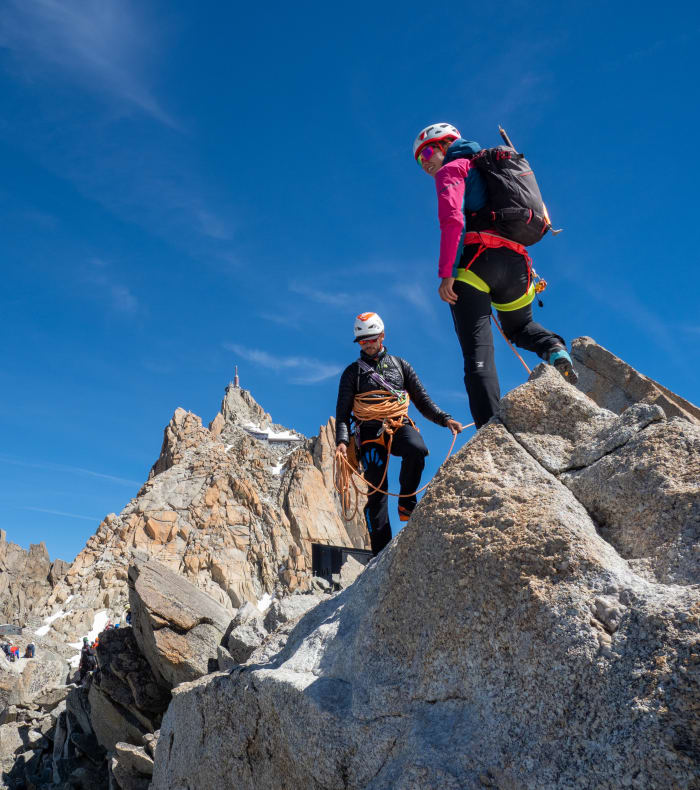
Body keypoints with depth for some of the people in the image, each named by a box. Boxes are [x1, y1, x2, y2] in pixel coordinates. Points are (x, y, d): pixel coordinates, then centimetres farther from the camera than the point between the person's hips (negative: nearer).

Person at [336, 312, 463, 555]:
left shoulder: (400, 365, 18)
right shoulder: (353, 372, 13)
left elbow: (422, 401, 16)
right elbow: (343, 412, 5)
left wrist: (444, 419, -1)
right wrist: (342, 440, -12)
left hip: (400, 427, 1)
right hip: (371, 432, -1)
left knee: (417, 449, -34)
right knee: (378, 490, -10)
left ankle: (406, 503, -14)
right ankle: (382, 551, -6)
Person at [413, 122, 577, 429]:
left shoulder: (451, 169, 8)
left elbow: (453, 220, -11)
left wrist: (446, 274, -15)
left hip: (475, 260, -7)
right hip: (515, 260, 7)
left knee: (477, 353, -12)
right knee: (519, 328, 27)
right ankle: (554, 348, -6)